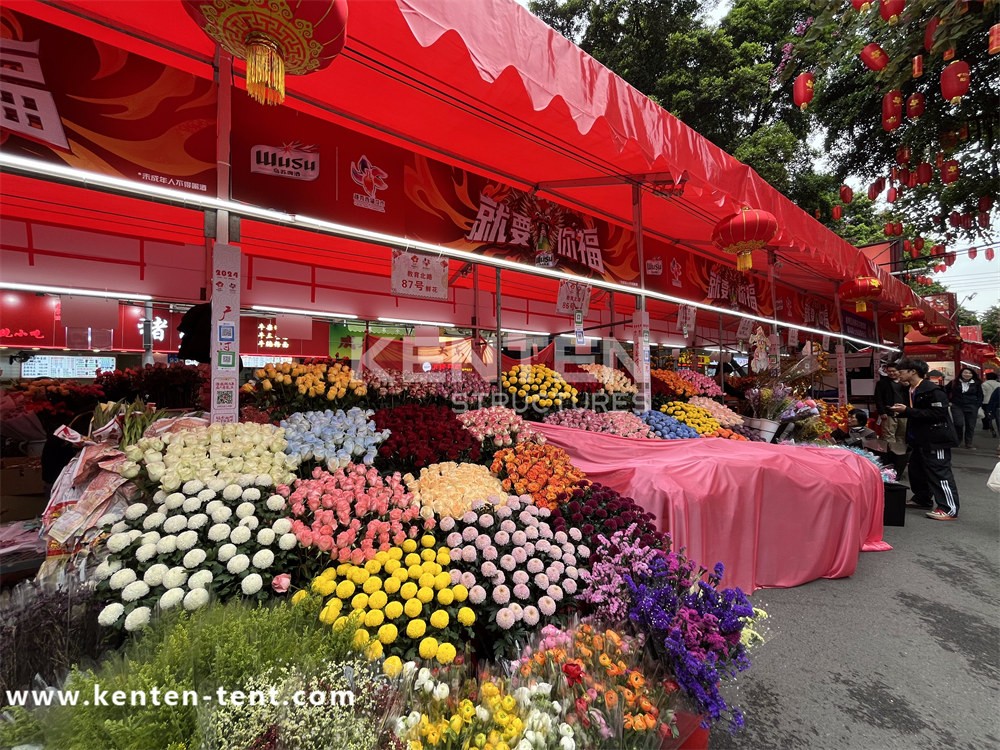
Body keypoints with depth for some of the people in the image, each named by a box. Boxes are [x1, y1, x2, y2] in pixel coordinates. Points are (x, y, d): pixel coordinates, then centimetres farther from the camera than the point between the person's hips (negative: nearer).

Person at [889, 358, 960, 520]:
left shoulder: (933, 390, -19)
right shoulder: (911, 390, 9)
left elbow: (937, 413, -27)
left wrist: (907, 411, -27)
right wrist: (901, 411, 2)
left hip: (936, 439, -10)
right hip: (921, 439, 10)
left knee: (939, 473, -6)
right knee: (916, 469, 19)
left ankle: (949, 509, -1)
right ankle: (922, 499, 34)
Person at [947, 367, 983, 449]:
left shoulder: (976, 384, 5)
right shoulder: (954, 383, 1)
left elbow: (980, 396, 11)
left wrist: (978, 406, 2)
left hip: (972, 407, 2)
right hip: (957, 406, -2)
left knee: (970, 426, 5)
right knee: (959, 423, -15)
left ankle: (968, 443, 15)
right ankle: (958, 440, 8)